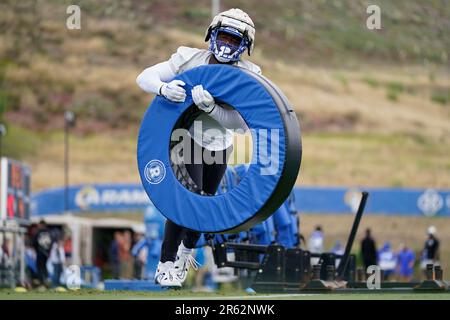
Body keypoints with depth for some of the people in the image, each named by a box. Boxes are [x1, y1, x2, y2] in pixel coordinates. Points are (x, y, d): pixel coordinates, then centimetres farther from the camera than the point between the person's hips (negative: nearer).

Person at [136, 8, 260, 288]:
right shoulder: (190, 60, -20)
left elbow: (242, 123, -27)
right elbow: (144, 78, -21)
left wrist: (210, 107, -43)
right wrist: (164, 88, -44)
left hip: (219, 144, 4)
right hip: (187, 136, -4)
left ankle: (187, 250, 45)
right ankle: (166, 265, -14)